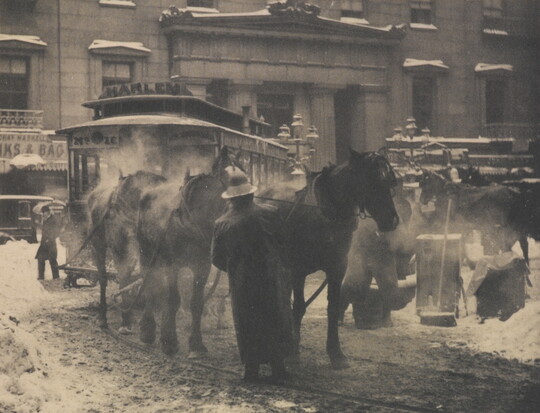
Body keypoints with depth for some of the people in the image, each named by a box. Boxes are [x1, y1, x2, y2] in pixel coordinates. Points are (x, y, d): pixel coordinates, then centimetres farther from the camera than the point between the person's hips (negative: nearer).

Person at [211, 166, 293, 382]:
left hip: (242, 284, 0)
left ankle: (251, 370, 13)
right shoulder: (269, 215, -10)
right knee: (276, 321, 13)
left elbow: (217, 259, -1)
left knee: (247, 325, 11)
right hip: (273, 280, 0)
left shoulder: (222, 224, -9)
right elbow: (285, 242, 1)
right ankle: (278, 366, 16)